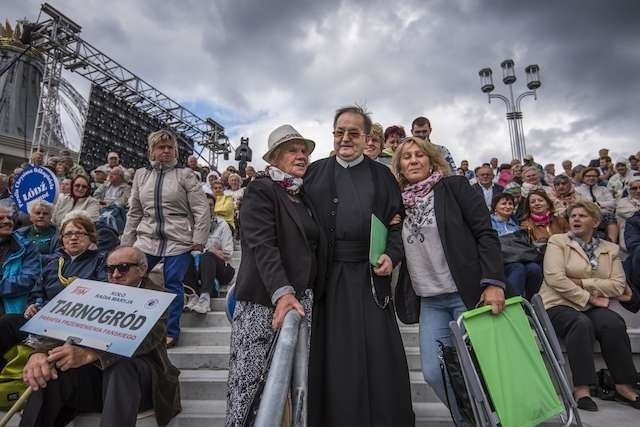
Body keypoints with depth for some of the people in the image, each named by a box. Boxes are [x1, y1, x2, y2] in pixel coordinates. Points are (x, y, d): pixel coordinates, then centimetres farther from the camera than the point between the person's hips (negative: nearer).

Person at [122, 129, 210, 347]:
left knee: (173, 285, 0)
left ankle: (171, 332, 15)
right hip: (147, 239, 4)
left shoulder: (185, 174, -1)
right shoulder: (141, 174, 11)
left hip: (179, 241, -4)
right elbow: (134, 212, 16)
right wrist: (126, 243, 15)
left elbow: (202, 210, -4)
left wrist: (198, 239, -9)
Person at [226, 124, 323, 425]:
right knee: (250, 380, 0)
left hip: (302, 299, 6)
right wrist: (282, 293, -28)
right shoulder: (260, 191, -5)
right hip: (263, 301, -6)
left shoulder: (304, 196, 17)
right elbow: (262, 246, -17)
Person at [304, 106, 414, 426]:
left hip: (368, 276, 0)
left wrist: (392, 256, -11)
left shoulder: (382, 176, 9)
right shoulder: (315, 172, 8)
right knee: (331, 356, 7)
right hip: (326, 275, 0)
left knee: (377, 355, 3)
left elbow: (397, 223, 7)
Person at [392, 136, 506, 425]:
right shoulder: (400, 202, 10)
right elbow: (400, 250, 17)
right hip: (430, 302, 4)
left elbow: (486, 234, -7)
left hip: (467, 293, -4)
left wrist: (493, 282, -16)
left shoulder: (454, 187, -1)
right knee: (433, 372, 4)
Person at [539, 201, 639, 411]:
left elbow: (618, 285, 2)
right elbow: (554, 278, -11)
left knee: (614, 324, -27)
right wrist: (590, 298, -14)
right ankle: (581, 388, -29)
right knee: (581, 323, -33)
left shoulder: (610, 249, 15)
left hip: (591, 307, 3)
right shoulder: (557, 241, 3)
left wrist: (581, 283, -11)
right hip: (559, 304, -3)